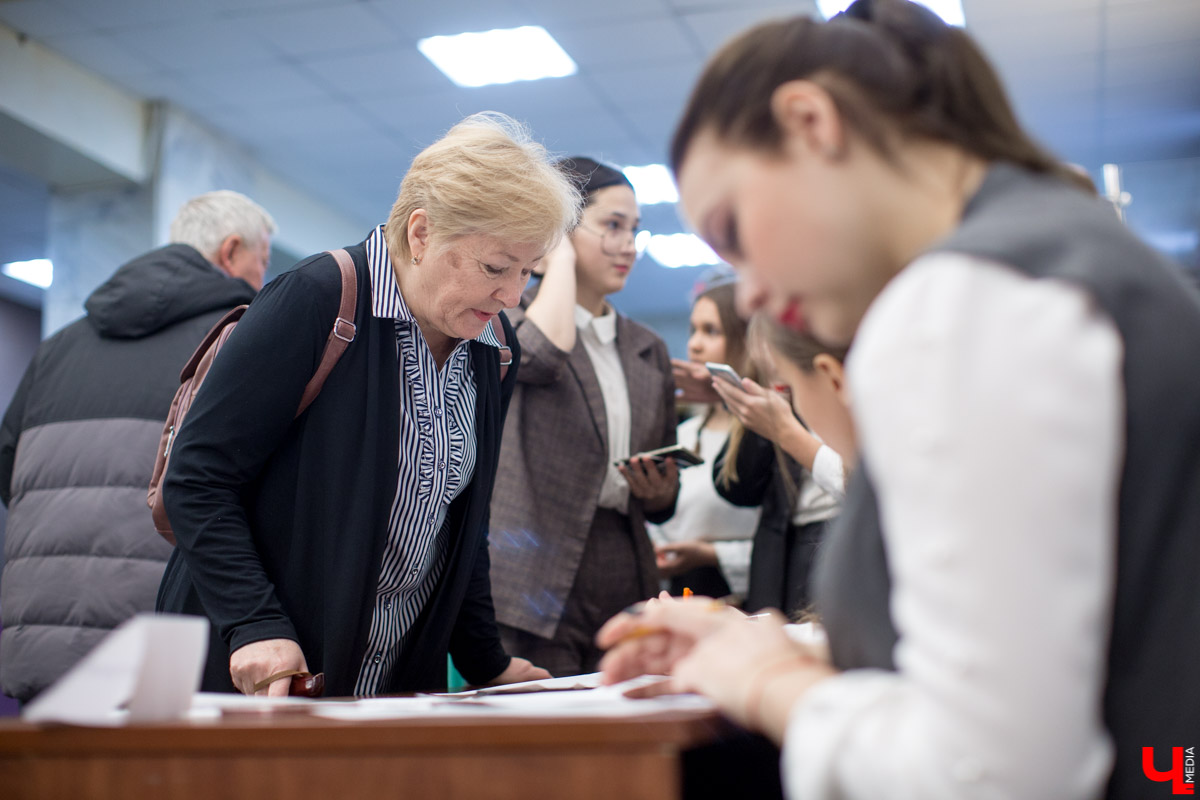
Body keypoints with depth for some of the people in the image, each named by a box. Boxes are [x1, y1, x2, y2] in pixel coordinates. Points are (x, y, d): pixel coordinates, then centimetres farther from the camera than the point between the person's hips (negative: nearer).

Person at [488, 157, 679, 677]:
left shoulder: (648, 350, 18)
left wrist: (660, 495, -1)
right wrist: (561, 252, -8)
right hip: (537, 585, -5)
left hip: (625, 588, 5)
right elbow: (540, 352, -24)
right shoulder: (511, 318, 3)